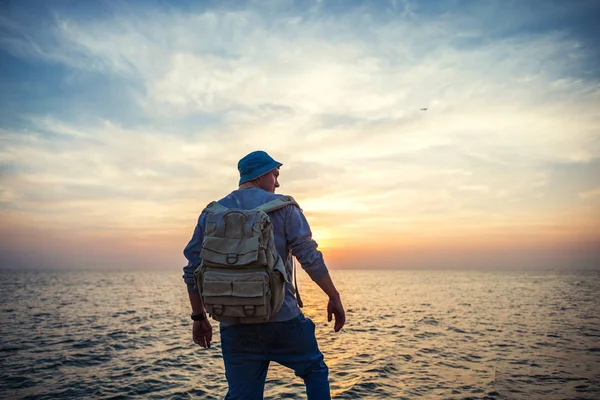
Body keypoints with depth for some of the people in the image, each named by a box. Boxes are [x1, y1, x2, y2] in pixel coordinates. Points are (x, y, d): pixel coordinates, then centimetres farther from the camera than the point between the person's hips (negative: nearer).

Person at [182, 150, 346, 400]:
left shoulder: (211, 213, 8)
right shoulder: (282, 206, -2)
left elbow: (193, 271, 8)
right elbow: (310, 258, -9)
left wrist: (199, 317, 17)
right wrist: (334, 298, 0)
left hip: (234, 326, 4)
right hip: (282, 319, -3)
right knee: (315, 370, 21)